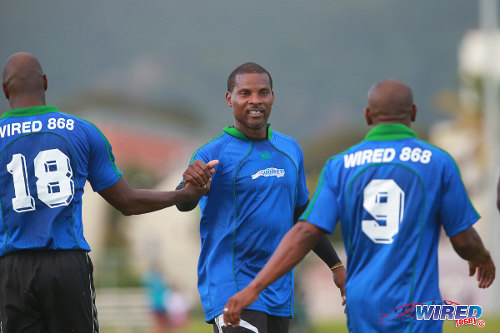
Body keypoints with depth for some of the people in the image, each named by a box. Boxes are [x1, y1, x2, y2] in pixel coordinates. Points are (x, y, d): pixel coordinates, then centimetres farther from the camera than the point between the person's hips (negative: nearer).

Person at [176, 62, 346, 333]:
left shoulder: (290, 150, 13)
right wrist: (191, 185, -44)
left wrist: (336, 265, 24)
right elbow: (184, 204, -22)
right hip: (231, 288, -6)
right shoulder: (214, 153, -6)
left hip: (279, 292, 6)